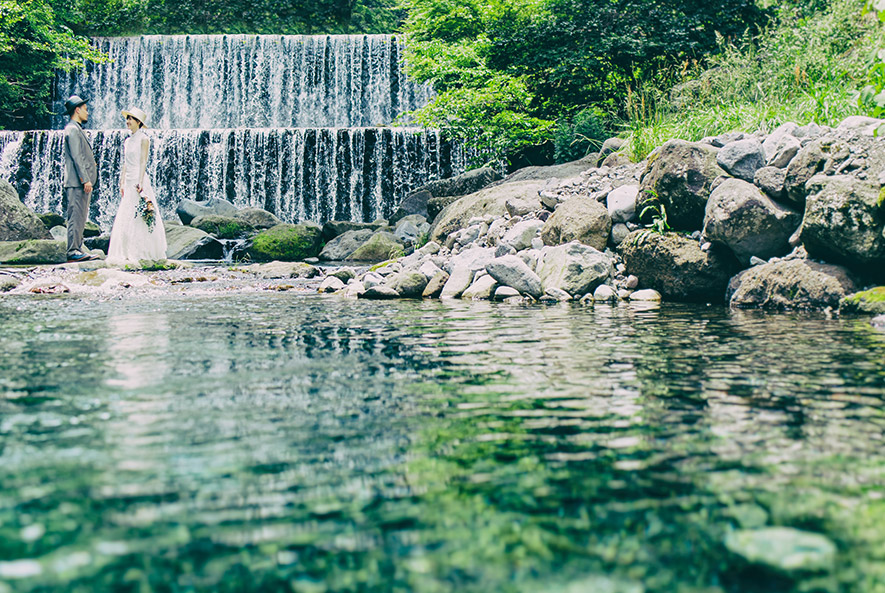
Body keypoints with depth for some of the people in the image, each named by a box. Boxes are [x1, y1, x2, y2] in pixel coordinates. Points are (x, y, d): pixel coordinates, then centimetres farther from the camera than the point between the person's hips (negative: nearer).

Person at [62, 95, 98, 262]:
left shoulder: (77, 129, 21)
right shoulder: (73, 129, -11)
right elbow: (77, 157, -18)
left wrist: (88, 179, 21)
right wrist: (85, 179, -21)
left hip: (82, 182, 10)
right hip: (77, 182, -10)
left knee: (80, 217, 11)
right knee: (76, 216, -9)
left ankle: (78, 249, 15)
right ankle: (73, 251, -9)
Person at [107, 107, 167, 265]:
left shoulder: (143, 139, -5)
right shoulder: (128, 141, 16)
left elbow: (143, 162, -12)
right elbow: (125, 164, 18)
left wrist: (140, 182, -19)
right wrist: (122, 183, 13)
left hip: (139, 180, -8)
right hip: (129, 181, 8)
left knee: (140, 216, -7)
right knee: (126, 217, 5)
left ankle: (141, 253, -4)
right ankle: (128, 253, 8)